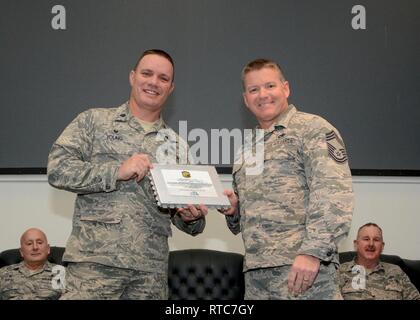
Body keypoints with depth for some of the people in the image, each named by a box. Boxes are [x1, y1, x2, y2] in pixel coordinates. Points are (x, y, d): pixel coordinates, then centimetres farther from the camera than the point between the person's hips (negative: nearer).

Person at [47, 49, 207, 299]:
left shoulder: (176, 145, 17)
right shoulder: (94, 121, 7)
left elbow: (181, 210, 19)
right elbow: (58, 169, -4)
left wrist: (192, 217, -5)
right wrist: (117, 171, -14)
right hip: (96, 260, -3)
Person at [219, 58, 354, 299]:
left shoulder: (313, 128, -1)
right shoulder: (247, 150, 20)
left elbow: (334, 193, -14)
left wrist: (312, 251, -23)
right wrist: (233, 209, 6)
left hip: (304, 270, -6)